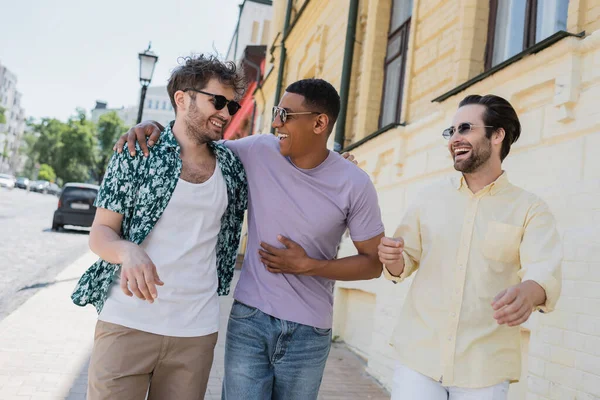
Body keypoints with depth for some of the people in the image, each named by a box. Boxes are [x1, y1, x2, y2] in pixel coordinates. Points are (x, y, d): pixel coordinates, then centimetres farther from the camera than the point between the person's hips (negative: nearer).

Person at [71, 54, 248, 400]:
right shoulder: (137, 154, -2)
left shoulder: (232, 164, 8)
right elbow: (100, 233, -3)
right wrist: (129, 252, -25)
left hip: (197, 332, 3)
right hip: (128, 323, -3)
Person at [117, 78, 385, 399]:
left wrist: (307, 265, -13)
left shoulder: (354, 184, -9)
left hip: (309, 332, 0)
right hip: (249, 317, 1)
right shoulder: (259, 151, -5)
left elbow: (374, 263, -3)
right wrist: (153, 128, -11)